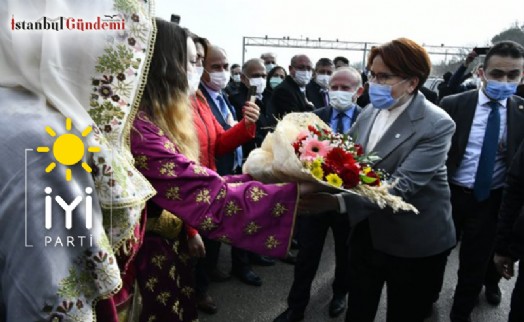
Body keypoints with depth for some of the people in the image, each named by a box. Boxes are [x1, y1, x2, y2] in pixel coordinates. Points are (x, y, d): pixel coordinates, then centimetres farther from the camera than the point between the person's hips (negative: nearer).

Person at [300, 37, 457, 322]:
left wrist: (339, 202, -44)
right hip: (366, 232, 6)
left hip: (414, 244, -5)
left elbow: (401, 185, -31)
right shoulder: (370, 112, 0)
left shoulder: (437, 125, -21)